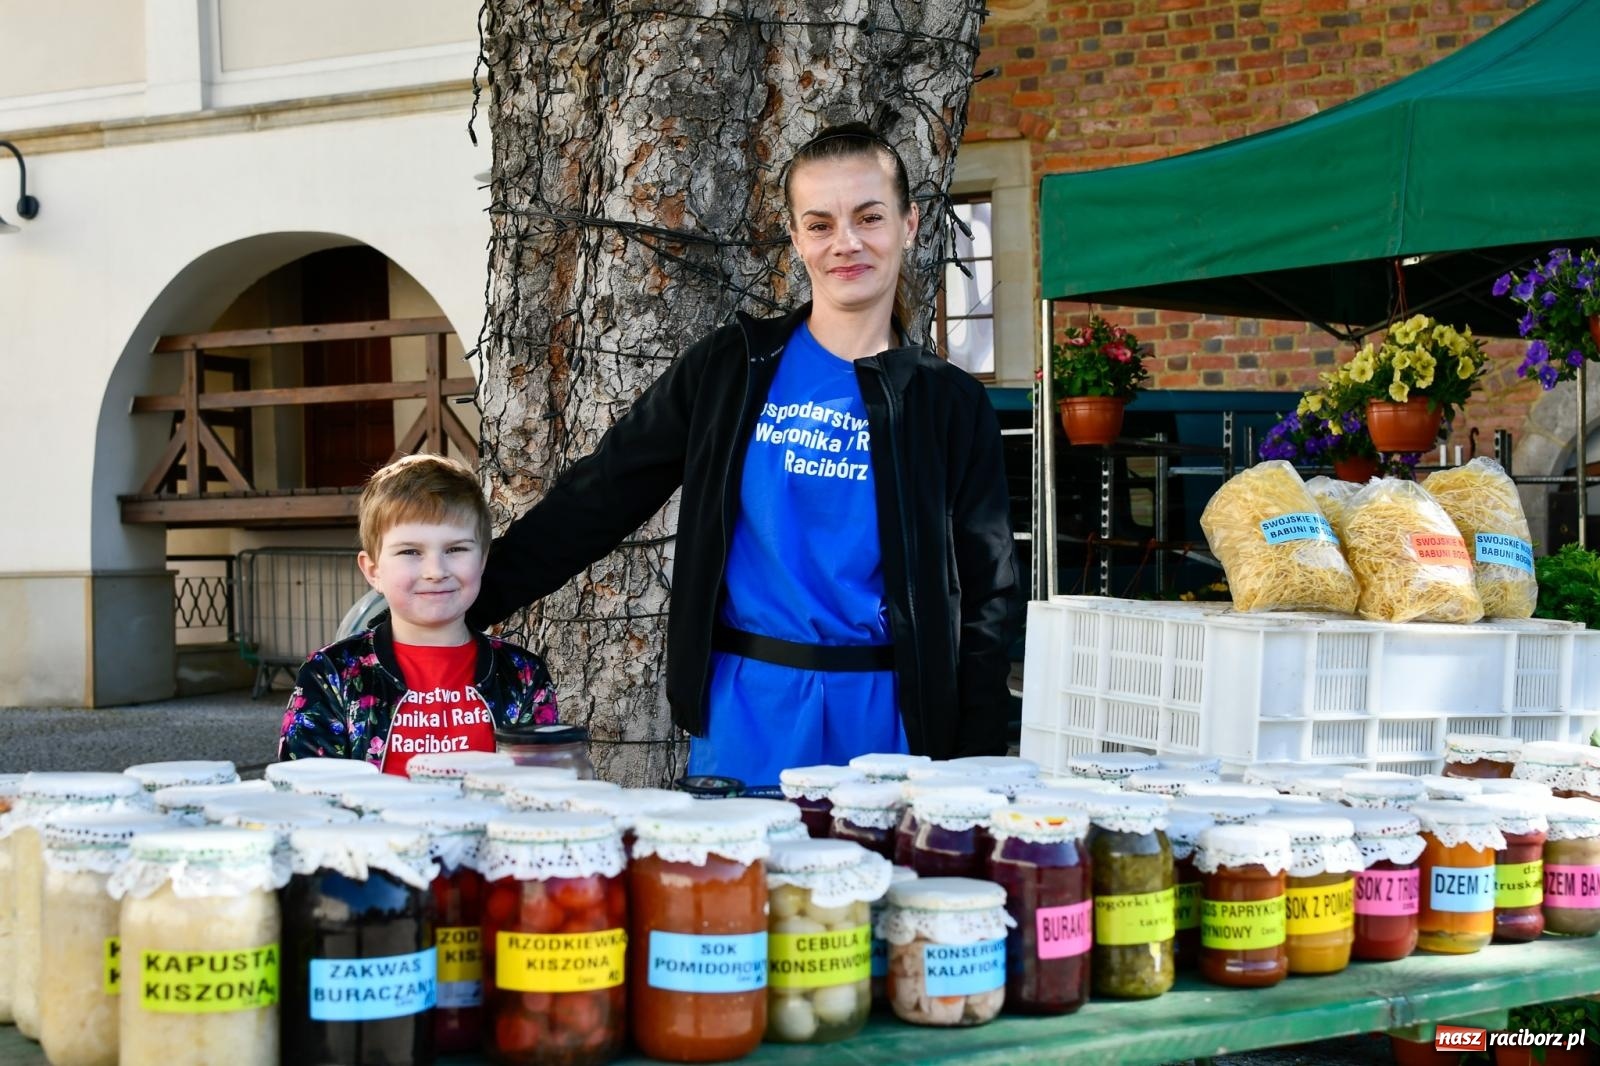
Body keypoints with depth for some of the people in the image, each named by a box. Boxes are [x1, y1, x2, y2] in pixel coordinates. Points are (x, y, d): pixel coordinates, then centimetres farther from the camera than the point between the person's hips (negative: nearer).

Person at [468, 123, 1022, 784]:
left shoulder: (947, 405, 4)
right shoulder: (733, 369, 4)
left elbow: (985, 598, 6)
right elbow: (595, 501, 6)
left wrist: (977, 776, -1)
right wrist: (459, 603, 1)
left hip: (884, 721, 0)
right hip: (748, 716, 0)